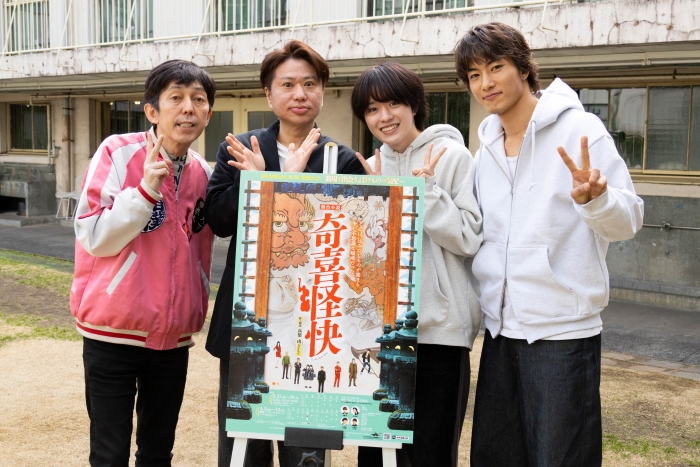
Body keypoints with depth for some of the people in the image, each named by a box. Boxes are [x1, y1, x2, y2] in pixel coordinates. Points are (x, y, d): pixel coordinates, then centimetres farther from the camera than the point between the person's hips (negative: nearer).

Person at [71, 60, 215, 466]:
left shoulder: (203, 173, 4)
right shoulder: (118, 152, -9)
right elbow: (94, 237, -13)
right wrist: (146, 189, -23)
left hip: (174, 337, 4)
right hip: (114, 332, -4)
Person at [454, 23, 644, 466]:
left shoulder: (579, 129, -8)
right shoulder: (487, 150, 11)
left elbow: (627, 221, -13)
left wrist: (593, 197, -33)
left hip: (563, 330, -6)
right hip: (501, 329, 6)